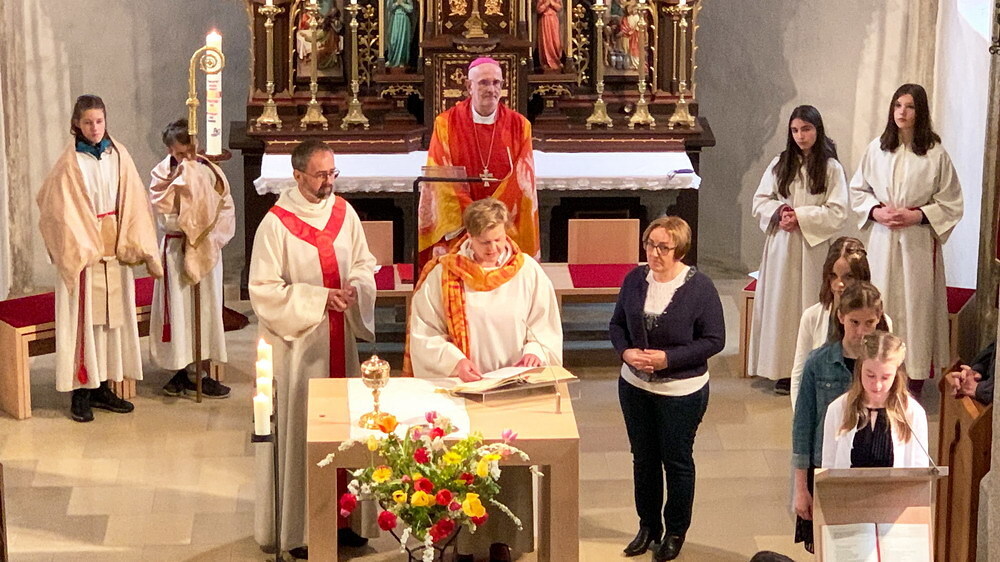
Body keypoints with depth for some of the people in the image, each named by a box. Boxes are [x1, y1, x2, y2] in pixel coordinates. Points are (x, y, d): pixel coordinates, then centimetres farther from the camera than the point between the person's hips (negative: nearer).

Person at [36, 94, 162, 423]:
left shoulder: (118, 156, 5)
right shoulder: (70, 164, -6)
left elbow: (134, 204, 3)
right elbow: (62, 212, -8)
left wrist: (133, 245, -6)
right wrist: (83, 249, -15)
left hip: (115, 251, 4)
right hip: (83, 253, -4)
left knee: (113, 316, 8)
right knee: (83, 319, -2)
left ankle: (102, 387, 18)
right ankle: (80, 393, 4)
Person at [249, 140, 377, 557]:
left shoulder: (344, 213, 4)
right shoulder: (276, 224, -12)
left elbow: (364, 263, 13)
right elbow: (264, 289, -13)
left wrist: (356, 286, -9)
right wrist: (319, 298, -18)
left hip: (341, 339, 5)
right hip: (298, 345, -5)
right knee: (300, 432, 1)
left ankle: (339, 517, 21)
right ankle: (299, 529, 10)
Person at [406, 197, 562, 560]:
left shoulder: (528, 272, 1)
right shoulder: (443, 275, -4)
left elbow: (546, 326, 6)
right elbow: (424, 335, -5)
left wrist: (535, 350, -15)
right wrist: (455, 361, -20)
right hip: (460, 391, -1)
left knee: (510, 472, 6)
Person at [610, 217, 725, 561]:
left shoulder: (699, 287, -16)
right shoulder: (635, 279, -4)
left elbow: (714, 340, -14)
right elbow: (617, 324, 6)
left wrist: (668, 358, -22)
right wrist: (626, 352, -15)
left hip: (682, 392, -4)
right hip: (635, 386, 4)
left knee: (677, 461, 10)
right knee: (643, 458, 16)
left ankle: (676, 532, 28)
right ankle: (648, 526, 34)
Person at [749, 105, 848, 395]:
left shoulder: (831, 168, -2)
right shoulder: (779, 164, 7)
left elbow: (837, 213, -7)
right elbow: (760, 201, 9)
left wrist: (801, 217, -15)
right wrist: (779, 211, -11)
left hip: (813, 248, -3)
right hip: (781, 246, 3)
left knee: (810, 305, -1)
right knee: (781, 304, 3)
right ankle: (784, 371, 8)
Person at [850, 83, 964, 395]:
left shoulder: (935, 154, -5)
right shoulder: (877, 148, 4)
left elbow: (951, 204, -1)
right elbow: (858, 190, 13)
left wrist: (917, 215, -13)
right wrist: (876, 211, -5)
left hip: (918, 242, -3)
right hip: (882, 240, 3)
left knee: (915, 305, -1)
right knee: (880, 304, 5)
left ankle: (915, 382, 6)